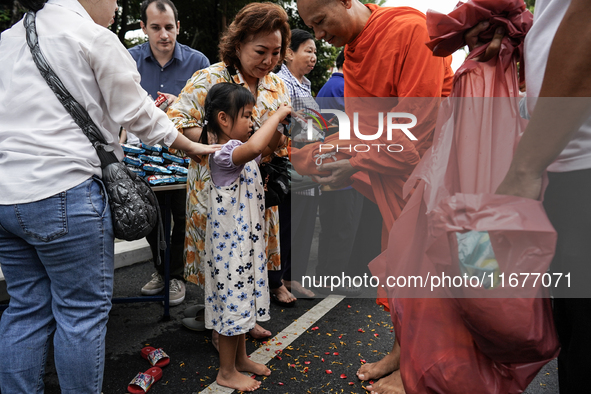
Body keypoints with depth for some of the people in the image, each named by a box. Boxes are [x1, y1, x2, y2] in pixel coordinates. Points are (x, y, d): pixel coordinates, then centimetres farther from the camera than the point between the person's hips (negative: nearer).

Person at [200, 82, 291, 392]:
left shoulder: (244, 152, 8)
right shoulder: (224, 154, -22)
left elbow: (268, 147, 25)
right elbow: (253, 147, -44)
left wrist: (280, 124, 5)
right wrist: (278, 114, -29)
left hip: (247, 239, 10)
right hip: (231, 242, -10)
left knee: (243, 296, 20)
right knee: (233, 298, 3)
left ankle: (240, 358, 38)